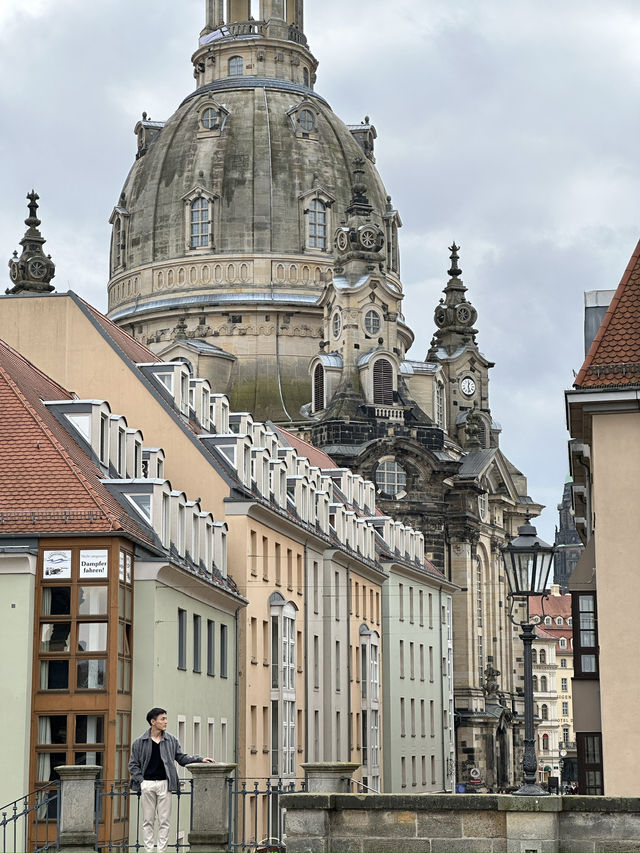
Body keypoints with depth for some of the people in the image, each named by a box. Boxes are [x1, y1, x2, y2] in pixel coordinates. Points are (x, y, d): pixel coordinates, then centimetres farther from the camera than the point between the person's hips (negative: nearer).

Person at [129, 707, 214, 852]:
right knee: (148, 821, 3)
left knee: (164, 821, 1)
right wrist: (140, 781, -6)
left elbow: (182, 758, 13)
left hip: (164, 784, 1)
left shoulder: (172, 741, 8)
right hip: (147, 784, -1)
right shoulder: (139, 742, 2)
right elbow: (133, 764, 6)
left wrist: (200, 759, 0)